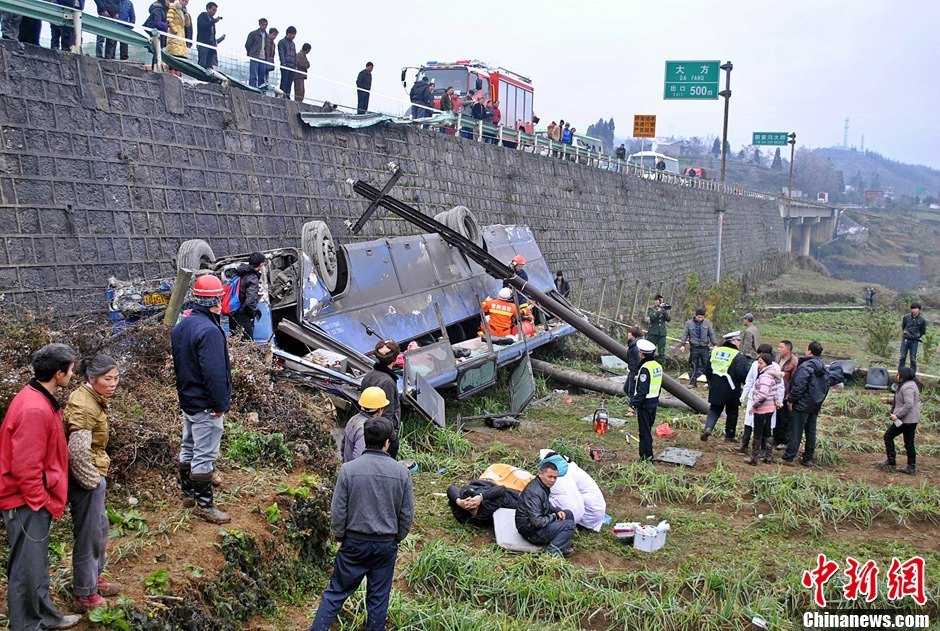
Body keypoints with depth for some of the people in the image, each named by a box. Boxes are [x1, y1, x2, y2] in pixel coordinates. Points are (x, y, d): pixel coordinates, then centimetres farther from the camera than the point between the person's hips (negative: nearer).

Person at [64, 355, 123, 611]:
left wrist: (97, 476, 18)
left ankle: (93, 579, 41)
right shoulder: (84, 406, -24)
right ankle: (85, 595, 19)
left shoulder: (92, 398, 7)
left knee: (100, 528, 23)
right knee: (88, 535, 4)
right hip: (85, 479, -10)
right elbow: (78, 451, -32)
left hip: (92, 475, 10)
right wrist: (93, 480, -19)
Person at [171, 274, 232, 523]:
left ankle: (188, 491, 36)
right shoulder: (208, 330, -25)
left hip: (187, 399, 10)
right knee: (205, 455, -2)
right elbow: (214, 373, -27)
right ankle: (203, 504, 4)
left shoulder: (182, 325, 7)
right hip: (205, 405, -10)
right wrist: (219, 404, -20)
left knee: (189, 448, 22)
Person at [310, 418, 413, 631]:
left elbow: (338, 510, -8)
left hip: (355, 542, -1)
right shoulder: (401, 472, -8)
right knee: (379, 597, 12)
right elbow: (407, 513, -1)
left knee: (337, 591, 10)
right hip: (387, 545, 1)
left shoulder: (348, 469, -12)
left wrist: (339, 537, 7)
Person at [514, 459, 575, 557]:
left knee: (569, 514, 15)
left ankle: (562, 547, 13)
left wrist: (557, 510, 4)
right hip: (531, 532, -11)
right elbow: (537, 522, -31)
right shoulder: (534, 492, -29)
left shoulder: (544, 486, 3)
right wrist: (553, 517, -14)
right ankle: (551, 553, -17)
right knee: (569, 525, -17)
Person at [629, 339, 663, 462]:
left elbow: (642, 390, -22)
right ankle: (644, 454, 24)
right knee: (647, 430, 17)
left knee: (645, 431, -1)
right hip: (654, 402, 9)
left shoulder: (645, 368, -21)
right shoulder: (658, 366, 8)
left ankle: (647, 457, 2)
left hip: (645, 404, -9)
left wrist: (634, 403, -15)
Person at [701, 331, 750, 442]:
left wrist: (711, 382, 23)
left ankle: (708, 427, -11)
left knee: (714, 409, 13)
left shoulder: (715, 351, 6)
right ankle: (729, 436, 19)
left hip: (715, 388, 4)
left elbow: (707, 370, 13)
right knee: (732, 412, 12)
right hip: (731, 390, -4)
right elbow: (743, 373, -21)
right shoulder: (738, 356, -14)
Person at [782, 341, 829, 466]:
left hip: (802, 404, -8)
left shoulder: (805, 367, -19)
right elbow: (826, 386, 17)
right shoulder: (823, 368, 9)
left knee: (796, 432, -4)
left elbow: (798, 386, -22)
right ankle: (808, 458, 19)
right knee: (811, 431, 13)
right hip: (816, 406, 8)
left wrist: (791, 400, -13)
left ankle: (788, 458, 0)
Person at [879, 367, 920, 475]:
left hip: (905, 420, -10)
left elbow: (908, 405, -28)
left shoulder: (907, 387, -20)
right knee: (909, 443, 13)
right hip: (912, 420, 10)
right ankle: (911, 467, 16)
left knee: (888, 436, 1)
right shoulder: (910, 385, 14)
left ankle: (890, 463, 3)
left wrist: (897, 415, -25)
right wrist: (888, 400, 20)